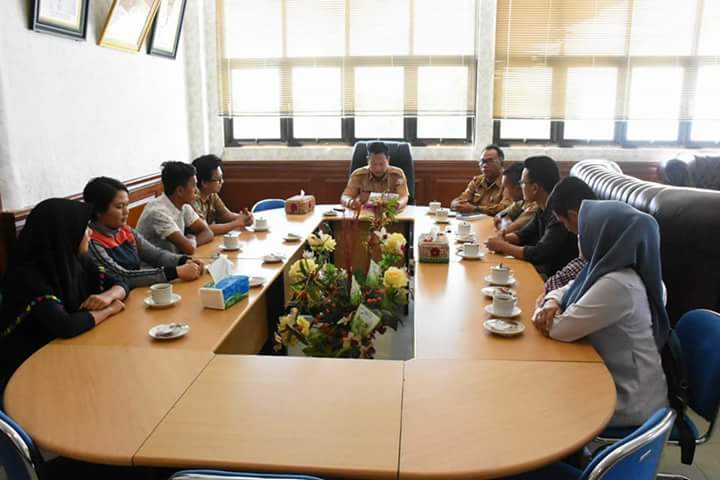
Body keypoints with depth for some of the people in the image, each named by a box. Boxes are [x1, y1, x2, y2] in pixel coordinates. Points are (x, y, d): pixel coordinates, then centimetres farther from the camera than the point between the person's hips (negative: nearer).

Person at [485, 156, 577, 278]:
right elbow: (525, 234, 16)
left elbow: (539, 254, -27)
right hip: (545, 268, 8)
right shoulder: (543, 208, 4)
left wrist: (502, 246, -15)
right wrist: (503, 238, -5)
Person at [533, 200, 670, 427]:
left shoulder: (617, 285, -29)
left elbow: (561, 329, -25)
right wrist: (551, 304, -10)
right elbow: (563, 291, 12)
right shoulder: (605, 268, 0)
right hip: (613, 378, 8)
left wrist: (544, 315, -4)